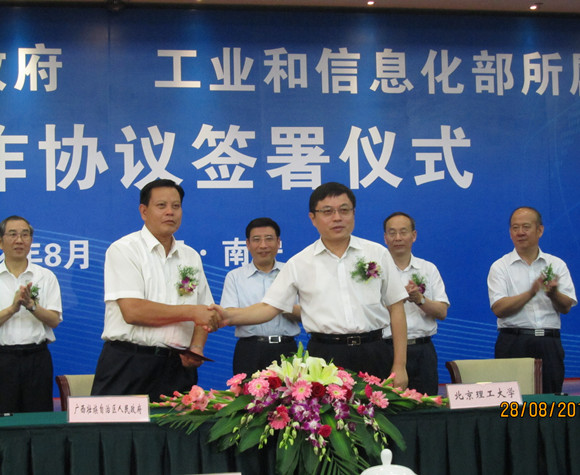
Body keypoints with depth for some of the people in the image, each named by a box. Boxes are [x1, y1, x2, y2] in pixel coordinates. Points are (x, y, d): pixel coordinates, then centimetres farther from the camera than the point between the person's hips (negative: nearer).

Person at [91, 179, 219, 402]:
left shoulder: (190, 256, 15)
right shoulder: (124, 250, -3)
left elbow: (204, 315, 16)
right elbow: (132, 311, -14)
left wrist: (196, 348, -5)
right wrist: (190, 312, -11)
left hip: (178, 366, 5)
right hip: (129, 365, -4)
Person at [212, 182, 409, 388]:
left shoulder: (378, 254, 8)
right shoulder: (299, 263, 7)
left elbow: (396, 308, 8)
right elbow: (269, 307, 4)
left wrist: (399, 366, 2)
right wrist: (229, 316, -16)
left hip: (371, 356, 1)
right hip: (324, 356, -1)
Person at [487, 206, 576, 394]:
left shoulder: (557, 265, 11)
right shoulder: (500, 267, 4)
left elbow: (566, 307, 2)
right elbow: (498, 308, -8)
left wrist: (553, 294, -20)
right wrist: (531, 292, -18)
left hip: (549, 343, 2)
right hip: (514, 342, -2)